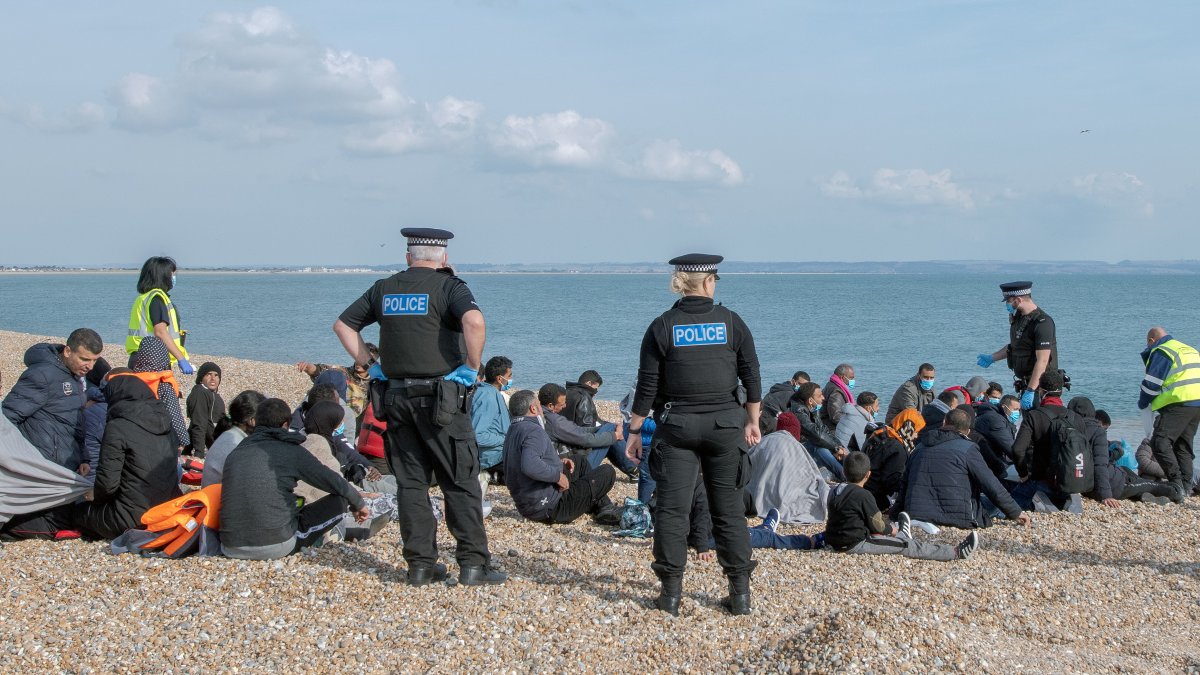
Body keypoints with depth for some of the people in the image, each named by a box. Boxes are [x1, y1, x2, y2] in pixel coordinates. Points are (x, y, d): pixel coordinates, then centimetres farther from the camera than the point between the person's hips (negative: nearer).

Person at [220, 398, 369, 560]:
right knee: (339, 502, 6)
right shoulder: (292, 452, -2)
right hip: (277, 546, -6)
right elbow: (335, 483, 6)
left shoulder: (234, 455, 11)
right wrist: (359, 504, 25)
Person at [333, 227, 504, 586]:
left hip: (396, 396, 5)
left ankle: (420, 564, 11)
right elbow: (474, 321, -25)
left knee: (410, 482, 10)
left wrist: (369, 364, 14)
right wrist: (472, 367, -13)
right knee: (460, 482, 2)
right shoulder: (449, 286, -5)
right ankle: (474, 563, 0)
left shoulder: (384, 288, 11)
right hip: (440, 397, -4)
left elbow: (342, 325, 17)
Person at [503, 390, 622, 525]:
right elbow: (530, 465, -41)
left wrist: (557, 461, 13)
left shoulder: (514, 430, 10)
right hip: (550, 508, -11)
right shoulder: (533, 431, -23)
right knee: (607, 473, -3)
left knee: (581, 465, 29)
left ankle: (606, 508, 28)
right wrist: (557, 475, -26)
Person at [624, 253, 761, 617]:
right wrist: (752, 422, 13)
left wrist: (635, 430, 5)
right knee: (729, 509, 8)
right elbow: (752, 376, 2)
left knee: (671, 508, 4)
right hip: (725, 424, 1)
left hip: (677, 426, -1)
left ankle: (671, 593, 4)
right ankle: (740, 593, 11)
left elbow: (647, 385, -3)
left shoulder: (662, 326, -3)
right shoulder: (731, 321, 0)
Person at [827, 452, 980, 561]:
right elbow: (878, 525, -11)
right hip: (855, 544, -8)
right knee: (906, 546, -6)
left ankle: (901, 534, 63)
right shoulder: (863, 495, -17)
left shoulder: (834, 492, 6)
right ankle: (956, 552, -4)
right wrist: (891, 529, 10)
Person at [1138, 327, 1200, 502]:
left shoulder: (1160, 352, -1)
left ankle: (1177, 484, -22)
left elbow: (1151, 383, -4)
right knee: (1184, 446, 16)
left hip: (1179, 403, -9)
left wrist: (1142, 404, 13)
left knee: (1160, 442, -11)